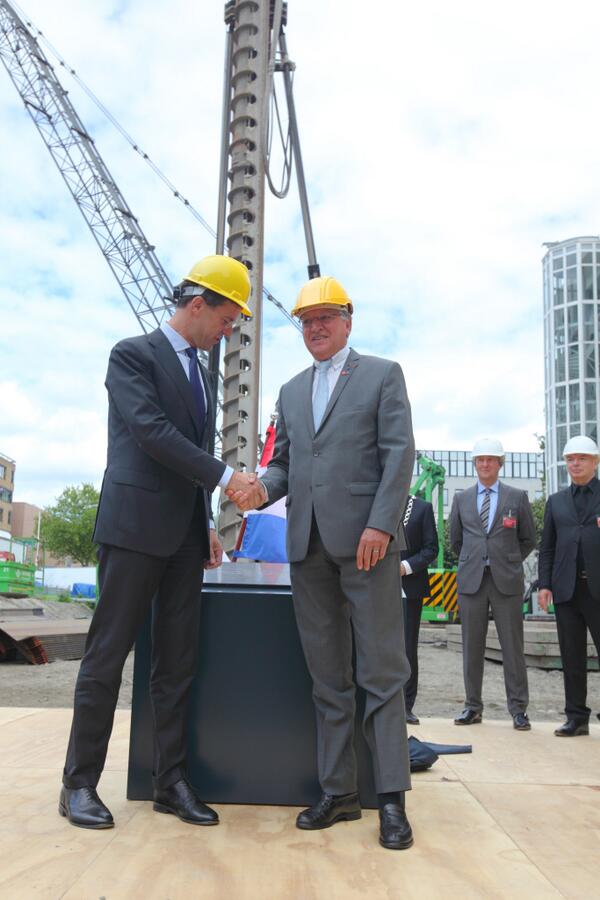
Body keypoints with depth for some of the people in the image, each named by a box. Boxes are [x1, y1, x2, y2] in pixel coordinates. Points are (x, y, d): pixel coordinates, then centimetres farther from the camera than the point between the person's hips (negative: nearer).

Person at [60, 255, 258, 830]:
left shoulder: (198, 373, 19)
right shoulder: (133, 354, -3)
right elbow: (152, 430, -16)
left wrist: (206, 524, 14)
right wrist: (223, 476, -18)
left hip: (184, 533, 7)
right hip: (134, 524, -7)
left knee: (177, 662, 8)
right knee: (107, 657, 0)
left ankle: (170, 782, 16)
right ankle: (80, 784, 13)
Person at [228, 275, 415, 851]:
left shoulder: (382, 375, 7)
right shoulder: (292, 391, 21)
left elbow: (399, 453, -3)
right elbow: (284, 462, 19)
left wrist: (380, 524, -14)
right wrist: (263, 489, -4)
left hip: (364, 538, -4)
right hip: (308, 544, 5)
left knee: (381, 669, -2)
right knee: (327, 676, 8)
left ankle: (391, 797, 6)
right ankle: (337, 792, 16)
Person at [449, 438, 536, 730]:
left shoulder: (517, 497, 5)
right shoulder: (461, 499, 9)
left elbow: (528, 539, 11)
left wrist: (509, 563, 12)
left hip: (506, 581, -1)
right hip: (471, 580, 2)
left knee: (512, 646, 1)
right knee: (472, 647, 5)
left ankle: (518, 709, 11)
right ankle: (473, 706, 15)